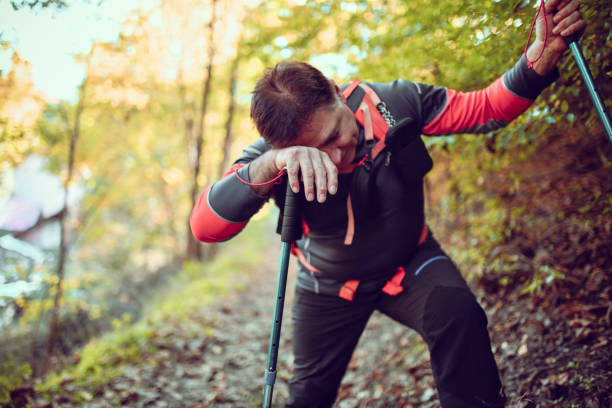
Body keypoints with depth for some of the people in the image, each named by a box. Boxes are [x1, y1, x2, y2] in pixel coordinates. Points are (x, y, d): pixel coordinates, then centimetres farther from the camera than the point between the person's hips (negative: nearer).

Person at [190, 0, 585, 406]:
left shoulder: (395, 103, -26)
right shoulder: (272, 155, -29)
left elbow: (486, 108, -15)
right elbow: (205, 226, -43)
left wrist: (542, 56, -34)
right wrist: (269, 164, -60)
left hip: (410, 262, 0)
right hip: (329, 286, 0)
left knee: (459, 315, -32)